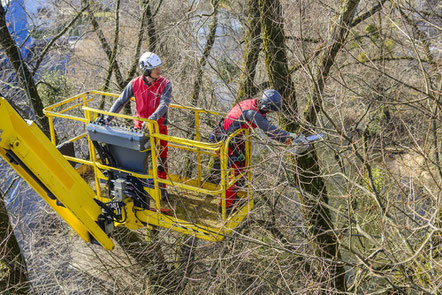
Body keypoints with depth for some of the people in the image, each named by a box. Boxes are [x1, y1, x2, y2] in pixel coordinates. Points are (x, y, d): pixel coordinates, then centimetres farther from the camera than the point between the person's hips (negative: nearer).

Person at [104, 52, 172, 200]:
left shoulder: (165, 85, -14)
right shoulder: (135, 84, -8)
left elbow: (164, 104, -29)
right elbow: (121, 101, -4)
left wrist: (152, 118, -46)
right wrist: (108, 118, -13)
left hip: (159, 127, -2)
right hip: (140, 127, 2)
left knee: (161, 159, 10)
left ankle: (162, 187, 29)